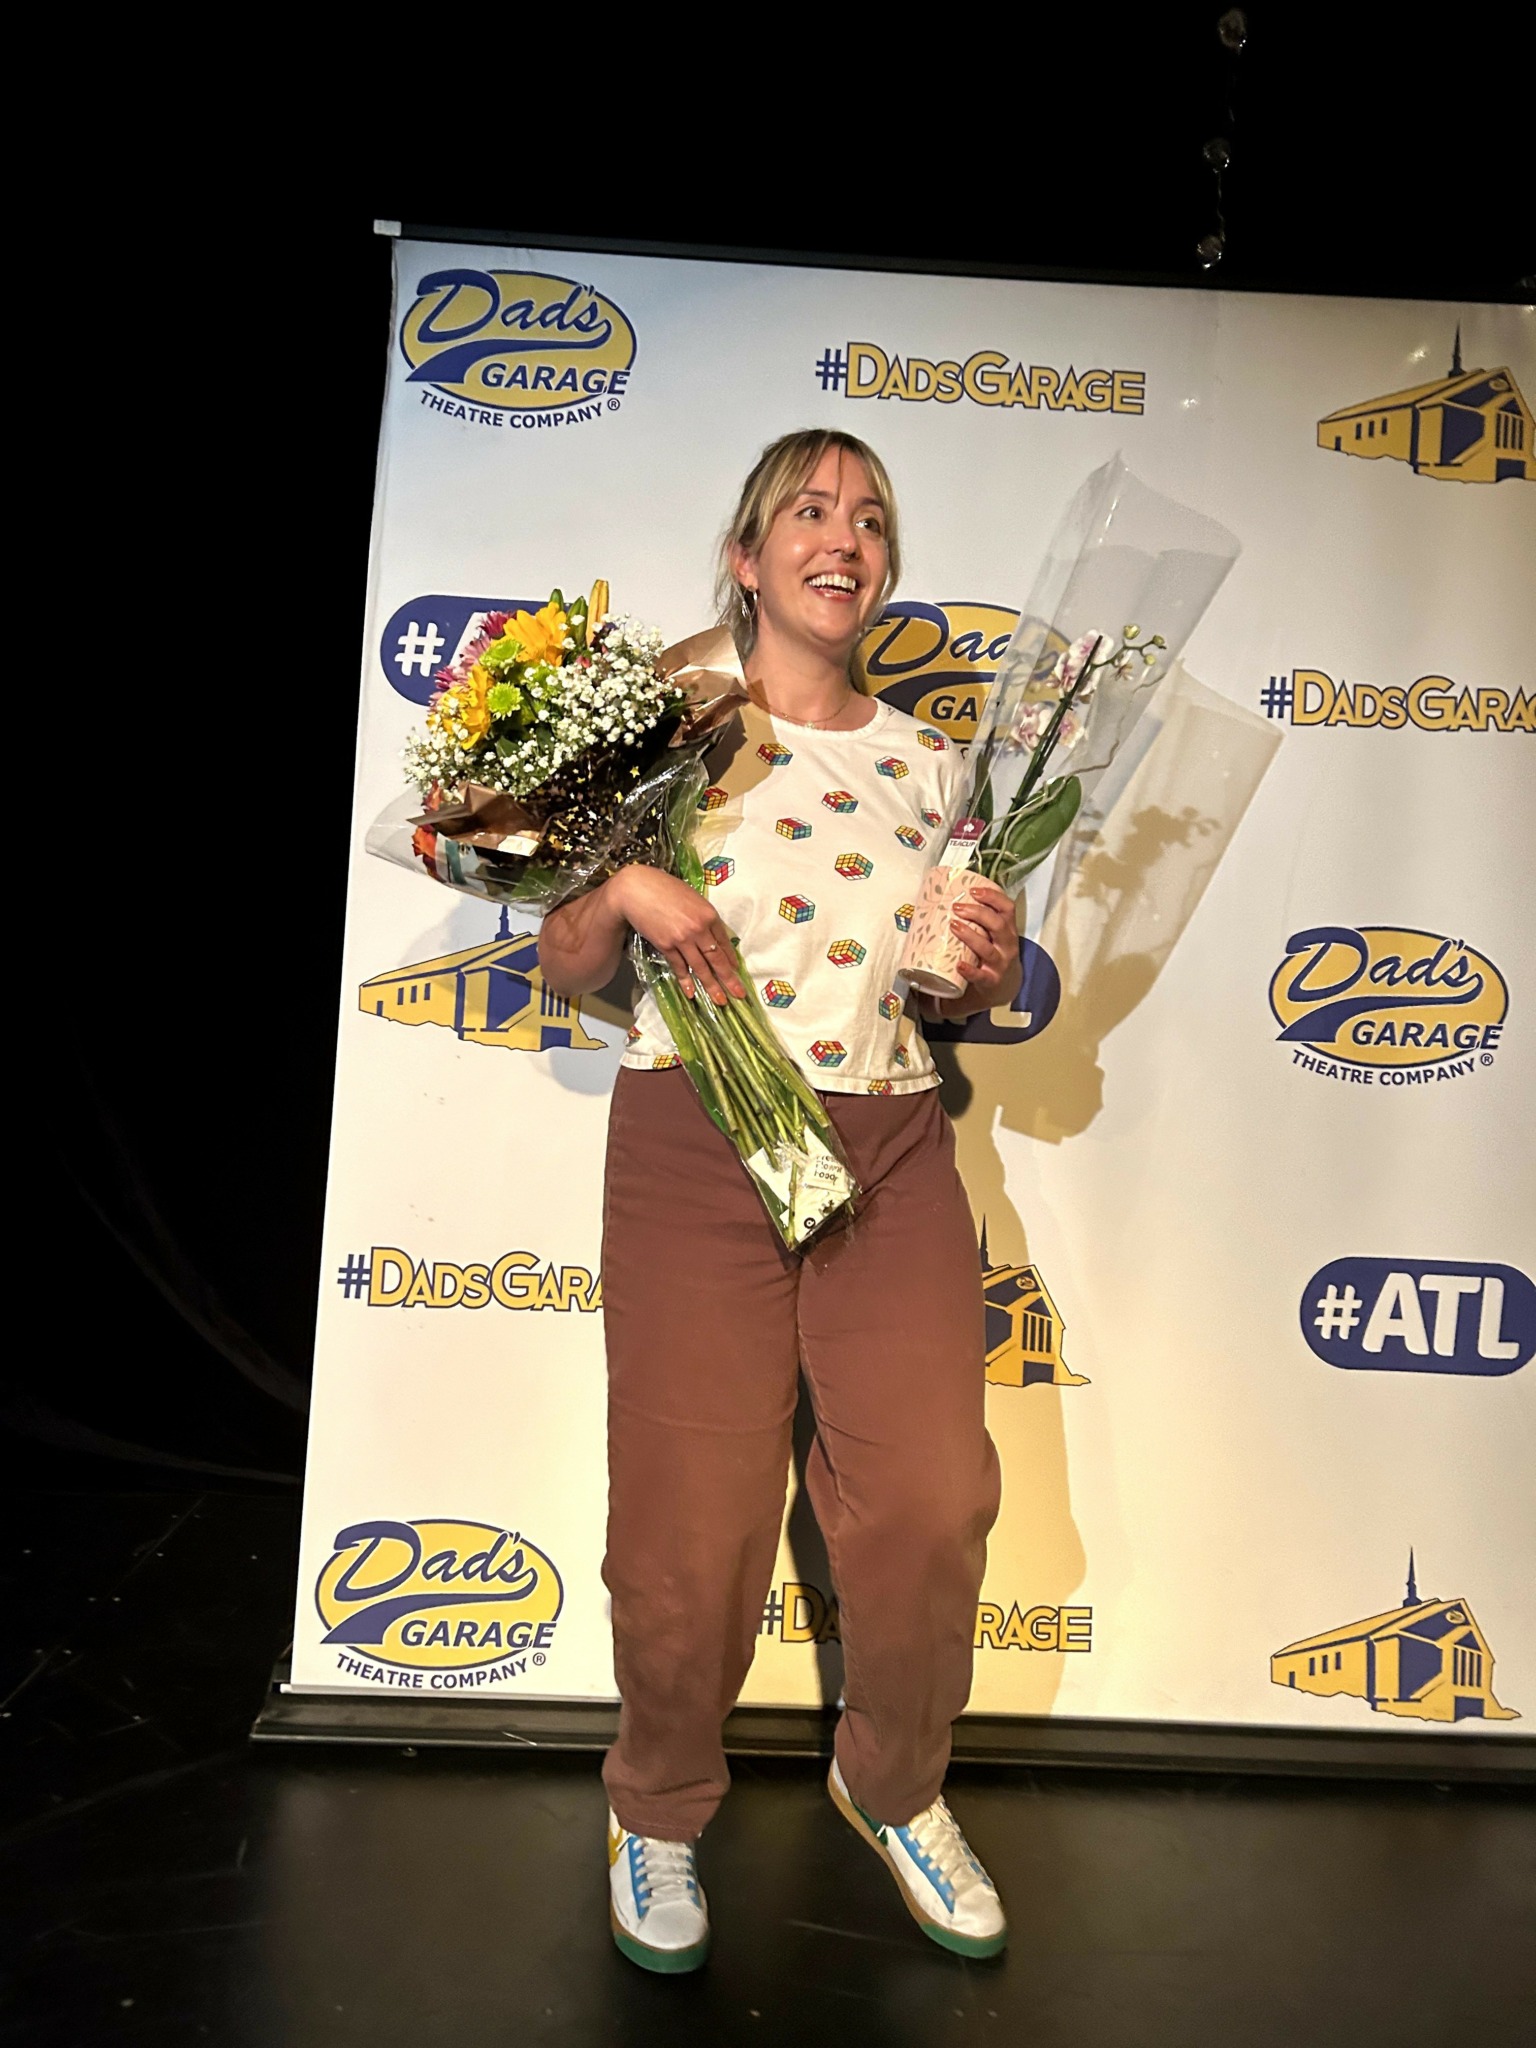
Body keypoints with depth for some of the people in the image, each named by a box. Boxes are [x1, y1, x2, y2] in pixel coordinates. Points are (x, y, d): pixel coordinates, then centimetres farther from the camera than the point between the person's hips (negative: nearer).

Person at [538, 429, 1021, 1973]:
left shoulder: (924, 764, 13)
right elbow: (563, 968, 5)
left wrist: (988, 972, -2)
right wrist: (619, 889, -14)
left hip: (893, 1152, 3)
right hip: (694, 1149, -2)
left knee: (933, 1493, -2)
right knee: (693, 1521, 1)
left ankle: (893, 1785, 29)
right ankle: (659, 1806, 31)